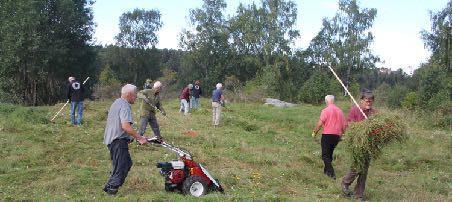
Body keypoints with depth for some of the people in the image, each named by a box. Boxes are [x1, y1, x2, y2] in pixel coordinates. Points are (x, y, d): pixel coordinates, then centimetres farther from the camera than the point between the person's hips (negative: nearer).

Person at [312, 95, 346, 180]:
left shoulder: (325, 110, -10)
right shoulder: (340, 111, 7)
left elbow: (320, 123, -14)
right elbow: (344, 125, 10)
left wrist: (315, 131, 1)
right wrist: (341, 133, 25)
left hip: (327, 135, -6)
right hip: (337, 136, 6)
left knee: (325, 155, 0)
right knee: (330, 154, 20)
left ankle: (331, 173, -11)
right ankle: (326, 170, 29)